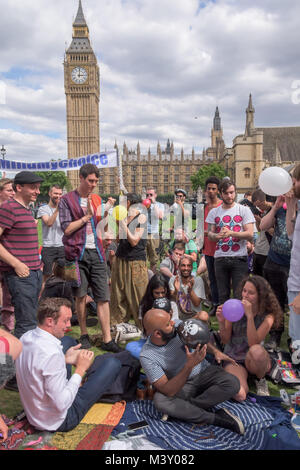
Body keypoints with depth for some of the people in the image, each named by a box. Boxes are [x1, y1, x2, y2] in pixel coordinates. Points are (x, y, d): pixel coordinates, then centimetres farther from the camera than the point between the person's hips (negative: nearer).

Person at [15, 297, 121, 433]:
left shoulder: (26, 337, -8)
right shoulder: (52, 353, -34)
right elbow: (61, 405, -29)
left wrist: (64, 360, -2)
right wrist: (80, 369, -20)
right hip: (58, 422, -8)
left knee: (68, 340, 15)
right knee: (113, 363, -5)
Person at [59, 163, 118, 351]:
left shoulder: (98, 200, 15)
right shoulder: (67, 200, 1)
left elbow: (102, 228, 13)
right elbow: (66, 228, -8)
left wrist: (107, 211, -2)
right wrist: (87, 216, -8)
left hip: (97, 252, 4)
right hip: (78, 253, -3)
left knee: (103, 297, 0)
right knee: (81, 295, 6)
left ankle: (107, 339, 4)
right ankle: (84, 335, 23)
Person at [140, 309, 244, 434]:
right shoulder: (147, 356, -23)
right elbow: (168, 391, -28)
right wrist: (189, 365, -38)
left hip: (204, 373, 3)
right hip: (180, 385, -2)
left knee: (233, 383, -24)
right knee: (159, 401, -32)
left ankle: (184, 409, -17)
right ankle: (216, 418, -23)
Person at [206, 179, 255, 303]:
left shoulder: (244, 210, 2)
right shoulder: (214, 212, 10)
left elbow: (250, 235, -6)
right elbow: (210, 234, 7)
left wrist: (231, 233, -21)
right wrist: (217, 235, -17)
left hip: (239, 258, -2)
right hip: (220, 259, 3)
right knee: (223, 295, 9)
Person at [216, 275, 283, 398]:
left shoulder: (268, 316, -11)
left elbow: (253, 343, -23)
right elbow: (225, 340, -5)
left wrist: (250, 316, -33)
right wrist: (221, 322, -25)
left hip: (253, 360, 0)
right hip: (233, 359, 0)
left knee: (256, 350, -37)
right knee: (239, 395, -27)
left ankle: (261, 380, -3)